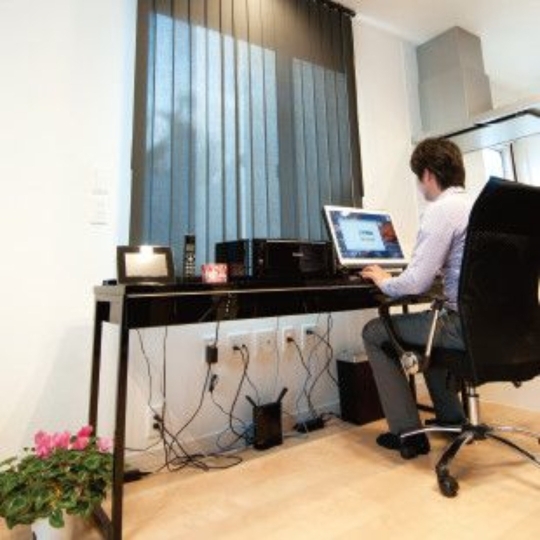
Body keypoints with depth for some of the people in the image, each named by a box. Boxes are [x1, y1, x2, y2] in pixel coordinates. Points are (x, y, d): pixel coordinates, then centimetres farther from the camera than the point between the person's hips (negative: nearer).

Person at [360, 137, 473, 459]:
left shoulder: (441, 209, -15)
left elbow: (416, 284, -18)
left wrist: (383, 281, 0)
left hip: (468, 324, -9)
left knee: (375, 333, 5)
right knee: (429, 324, 34)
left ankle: (409, 434, 9)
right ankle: (451, 418, 39)